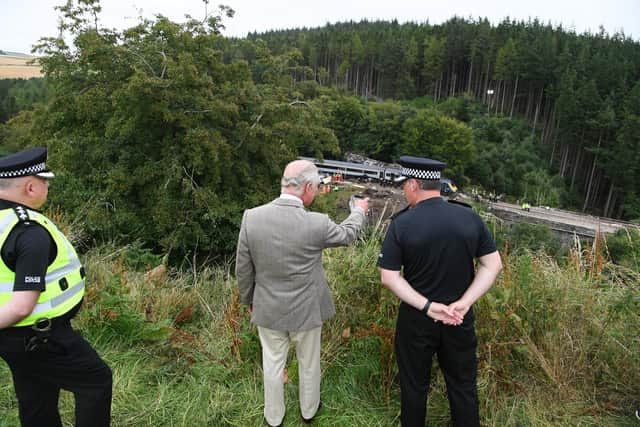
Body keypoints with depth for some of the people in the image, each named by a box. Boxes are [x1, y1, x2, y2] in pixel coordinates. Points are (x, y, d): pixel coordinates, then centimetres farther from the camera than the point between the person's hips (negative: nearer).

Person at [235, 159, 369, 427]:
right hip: (305, 310, -1)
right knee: (309, 363, 23)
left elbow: (243, 269, -6)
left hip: (268, 309, 2)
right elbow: (347, 234, -1)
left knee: (273, 363, 21)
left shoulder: (251, 217, -17)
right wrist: (359, 210, 19)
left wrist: (248, 300, 11)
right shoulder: (316, 223, -23)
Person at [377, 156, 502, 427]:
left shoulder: (401, 224, -17)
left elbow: (389, 277, -17)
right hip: (460, 319, 2)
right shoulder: (470, 218, -8)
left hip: (416, 319, -2)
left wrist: (427, 306, -16)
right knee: (463, 385, 21)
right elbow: (493, 264, -5)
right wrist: (464, 303, -11)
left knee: (414, 386, 19)